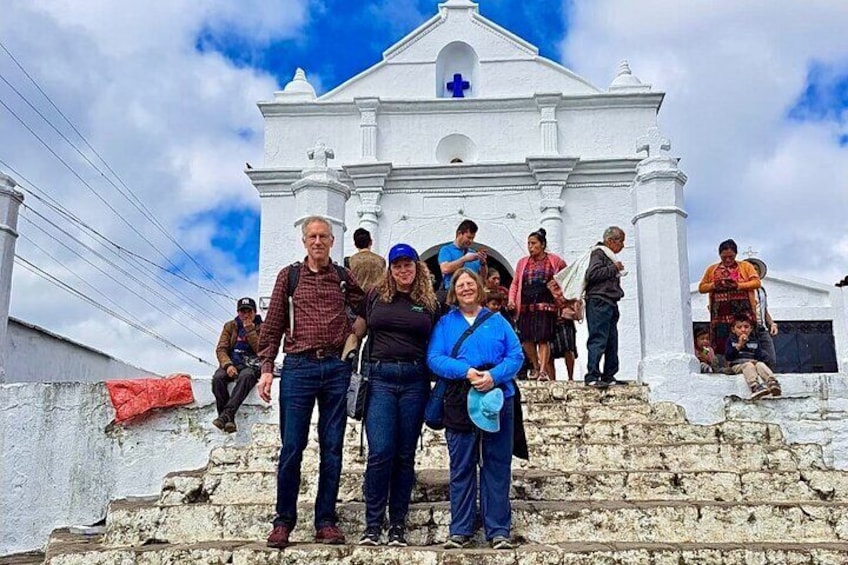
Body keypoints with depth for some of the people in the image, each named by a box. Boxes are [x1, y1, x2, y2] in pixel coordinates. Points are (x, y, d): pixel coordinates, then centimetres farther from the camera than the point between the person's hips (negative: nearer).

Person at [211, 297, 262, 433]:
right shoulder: (230, 326, 13)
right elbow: (221, 349, 4)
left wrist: (250, 331, -12)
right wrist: (228, 365, -16)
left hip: (251, 364, -2)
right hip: (232, 362, 3)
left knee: (246, 376, -38)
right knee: (218, 377, -31)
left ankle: (226, 415, -44)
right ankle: (228, 419, -32)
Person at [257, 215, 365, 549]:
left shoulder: (345, 278, 10)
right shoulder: (289, 276, 7)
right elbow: (272, 326, 6)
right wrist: (266, 367, -1)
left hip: (336, 368, 1)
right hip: (298, 367, -1)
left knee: (332, 448, 5)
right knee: (292, 447, -1)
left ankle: (325, 521, 14)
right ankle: (284, 520, 12)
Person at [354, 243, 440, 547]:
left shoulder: (429, 303, 10)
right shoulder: (375, 296, 8)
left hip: (415, 380, 1)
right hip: (379, 377, -1)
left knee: (405, 455, 5)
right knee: (380, 453, -9)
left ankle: (398, 525, 14)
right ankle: (373, 524, 2)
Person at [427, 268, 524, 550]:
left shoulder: (497, 322, 11)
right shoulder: (445, 323, 9)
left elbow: (516, 355, 2)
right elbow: (434, 358, -2)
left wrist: (494, 375, -16)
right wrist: (466, 371, -17)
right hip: (459, 402, 0)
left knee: (497, 466, 3)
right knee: (461, 468, 4)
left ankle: (499, 530, 10)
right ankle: (460, 531, 12)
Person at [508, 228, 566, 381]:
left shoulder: (555, 261, 6)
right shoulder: (522, 262, 13)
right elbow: (515, 283, 15)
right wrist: (511, 300, 2)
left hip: (545, 305, -3)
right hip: (525, 306, 3)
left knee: (543, 338, -9)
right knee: (526, 339, 1)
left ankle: (543, 370, -9)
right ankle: (535, 367, 20)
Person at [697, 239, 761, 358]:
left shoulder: (746, 266, 13)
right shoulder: (712, 269, 18)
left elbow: (756, 282, 2)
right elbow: (701, 288, 15)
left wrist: (738, 285, -13)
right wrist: (714, 285, -6)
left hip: (743, 312, -1)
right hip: (720, 314, 1)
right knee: (720, 346, -7)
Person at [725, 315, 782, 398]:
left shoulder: (754, 341, 20)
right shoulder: (731, 340, 11)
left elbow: (760, 357, 13)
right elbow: (728, 357, -4)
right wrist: (739, 345, -11)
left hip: (753, 362, 3)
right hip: (737, 365, -3)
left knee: (761, 365, -30)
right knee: (748, 365, -36)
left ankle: (772, 382, -58)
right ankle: (755, 387, -63)